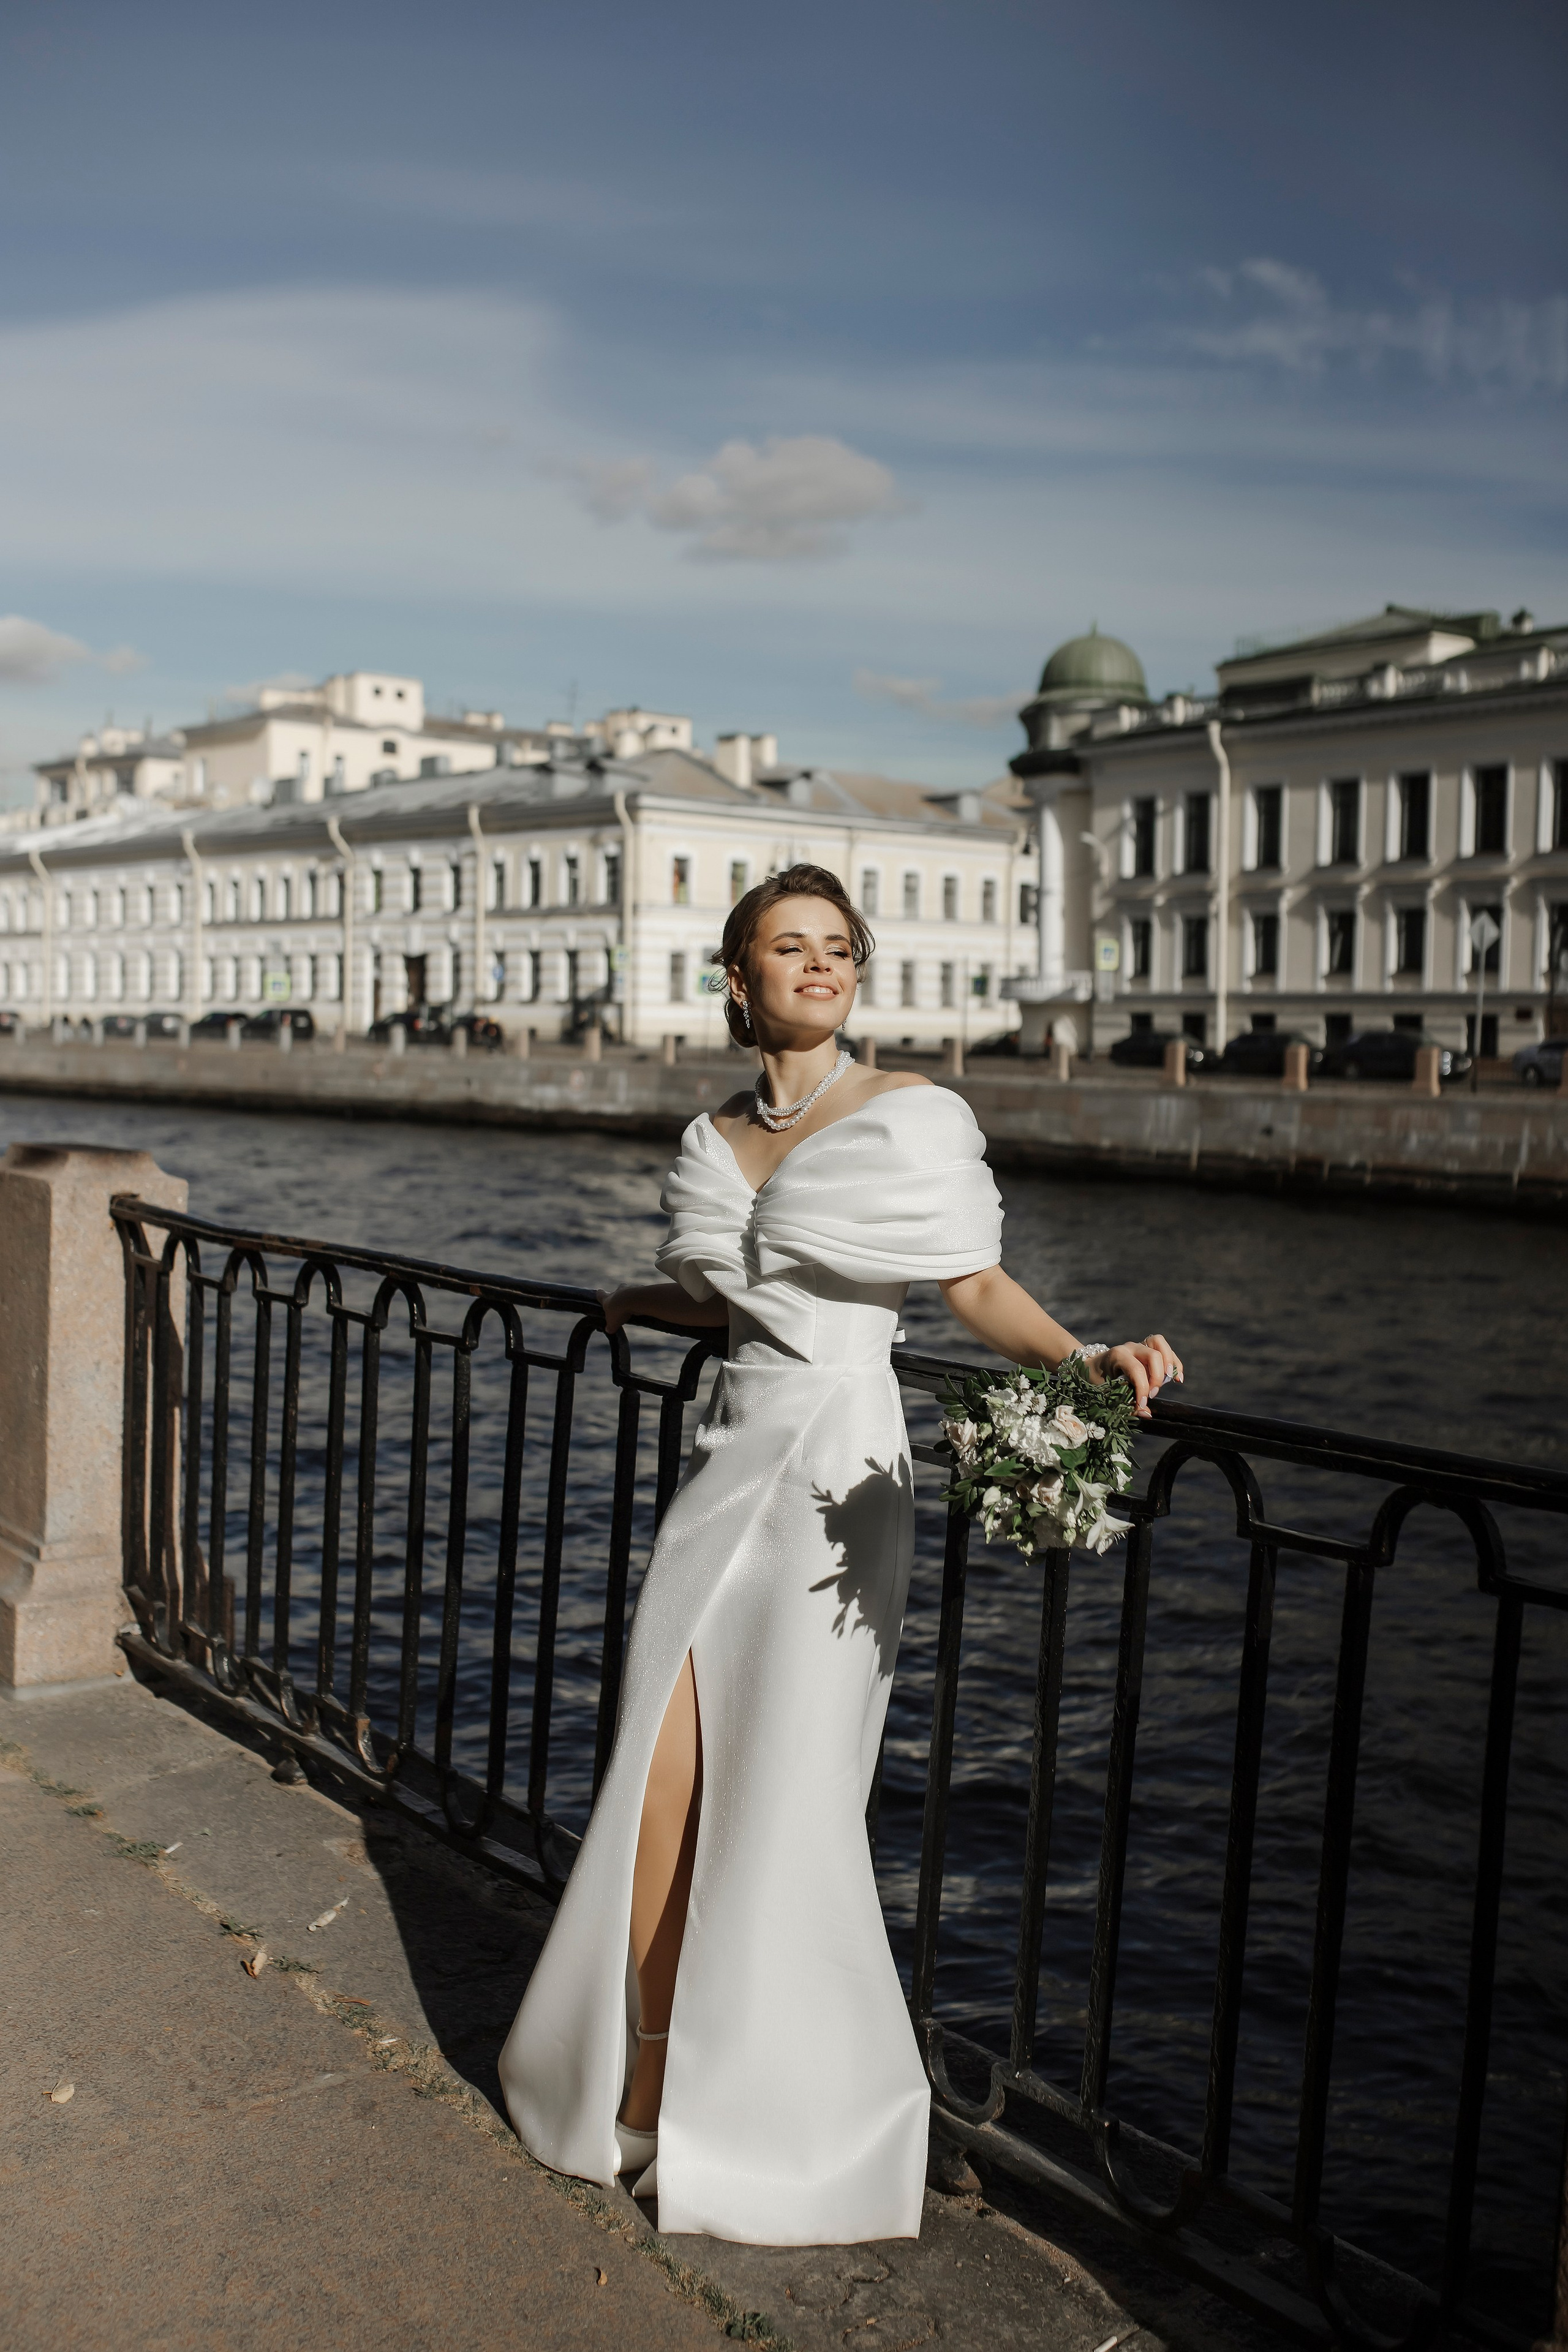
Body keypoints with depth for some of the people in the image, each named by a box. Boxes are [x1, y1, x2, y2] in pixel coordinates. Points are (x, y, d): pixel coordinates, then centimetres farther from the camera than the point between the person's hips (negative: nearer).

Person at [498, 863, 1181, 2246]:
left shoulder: (908, 1113, -4)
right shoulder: (717, 1139, 11)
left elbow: (978, 1286, -6)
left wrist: (1084, 1359, -22)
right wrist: (635, 1304, 40)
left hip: (837, 1471, -5)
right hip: (731, 1458, 5)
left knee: (784, 1809, 0)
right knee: (663, 1792, 3)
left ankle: (774, 2129, 21)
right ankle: (652, 2088, 23)